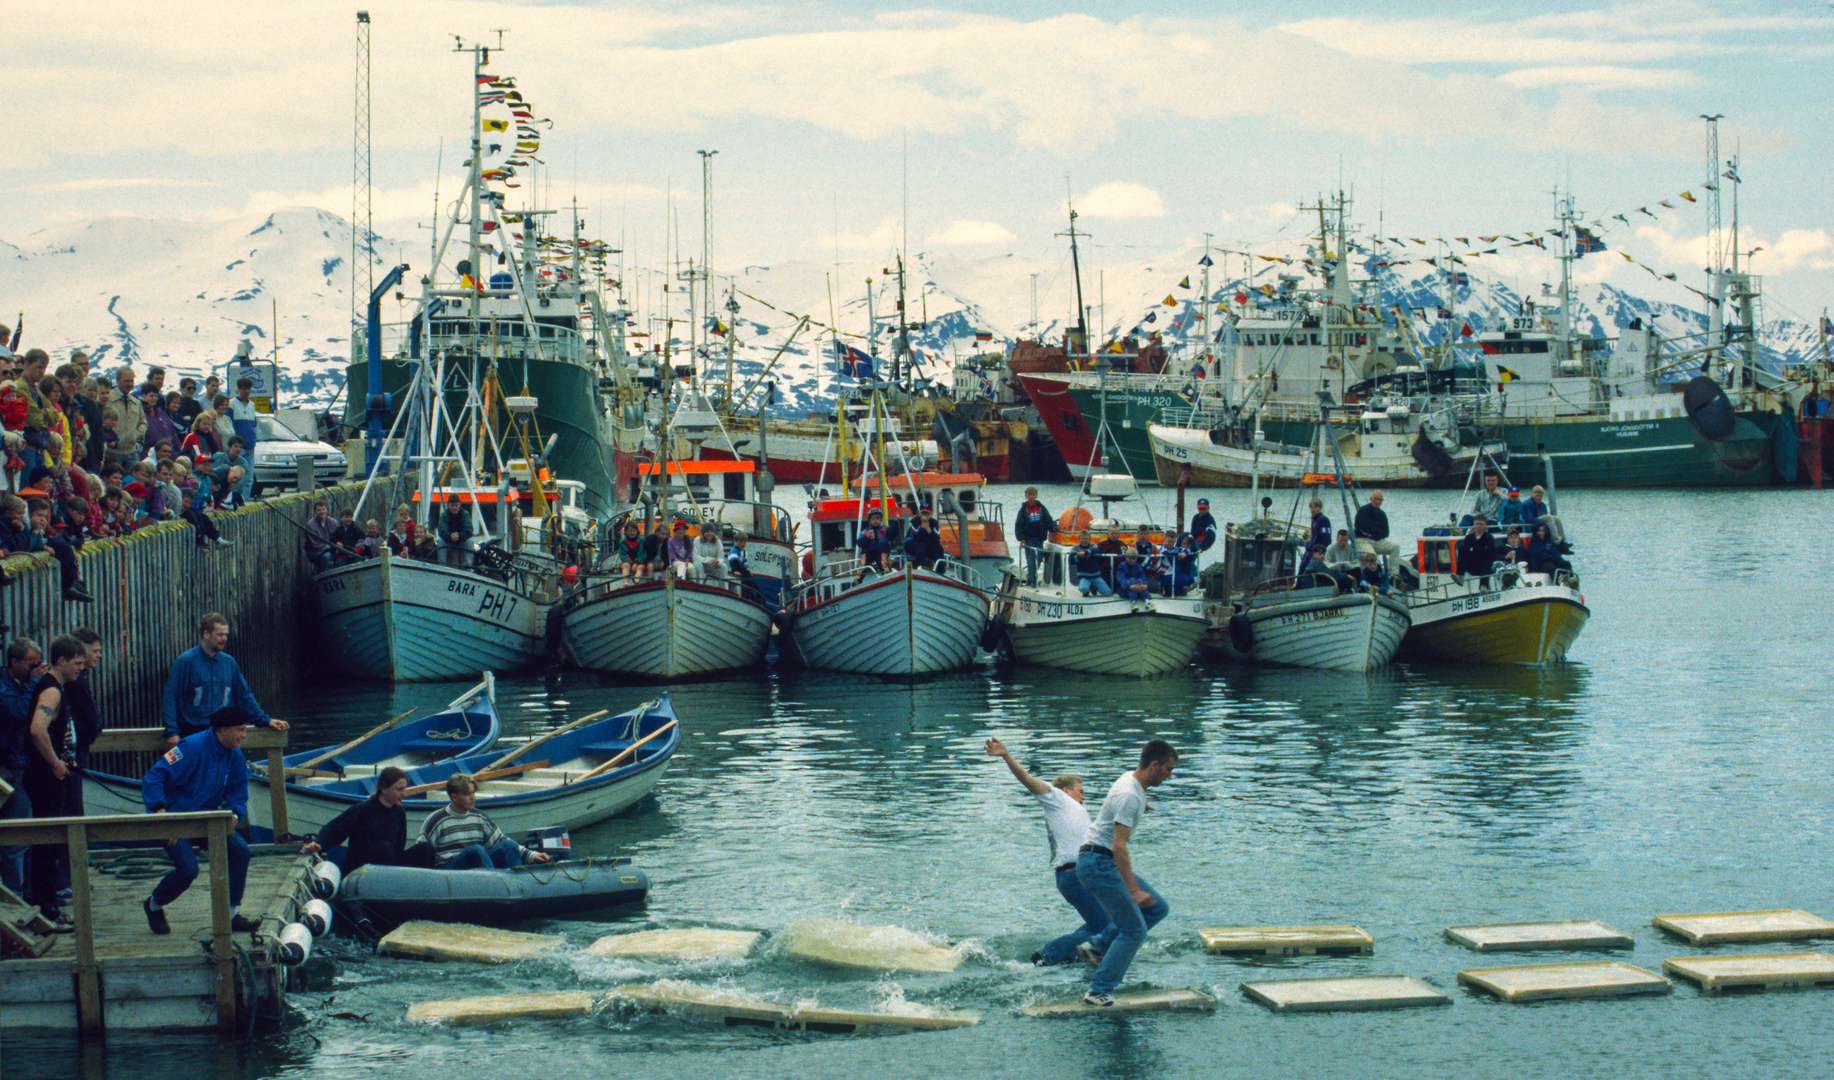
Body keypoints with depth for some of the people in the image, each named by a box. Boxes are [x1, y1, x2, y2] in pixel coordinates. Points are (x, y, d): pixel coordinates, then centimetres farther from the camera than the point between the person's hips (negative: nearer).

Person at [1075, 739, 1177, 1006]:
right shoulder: (1128, 796, -22)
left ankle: (1100, 949, 11)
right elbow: (1119, 846, -29)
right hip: (1098, 864, -10)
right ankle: (1098, 992, -10)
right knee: (1134, 930, -11)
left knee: (1158, 908, 10)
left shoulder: (1132, 782, 9)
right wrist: (1133, 890, -34)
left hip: (1108, 864, 10)